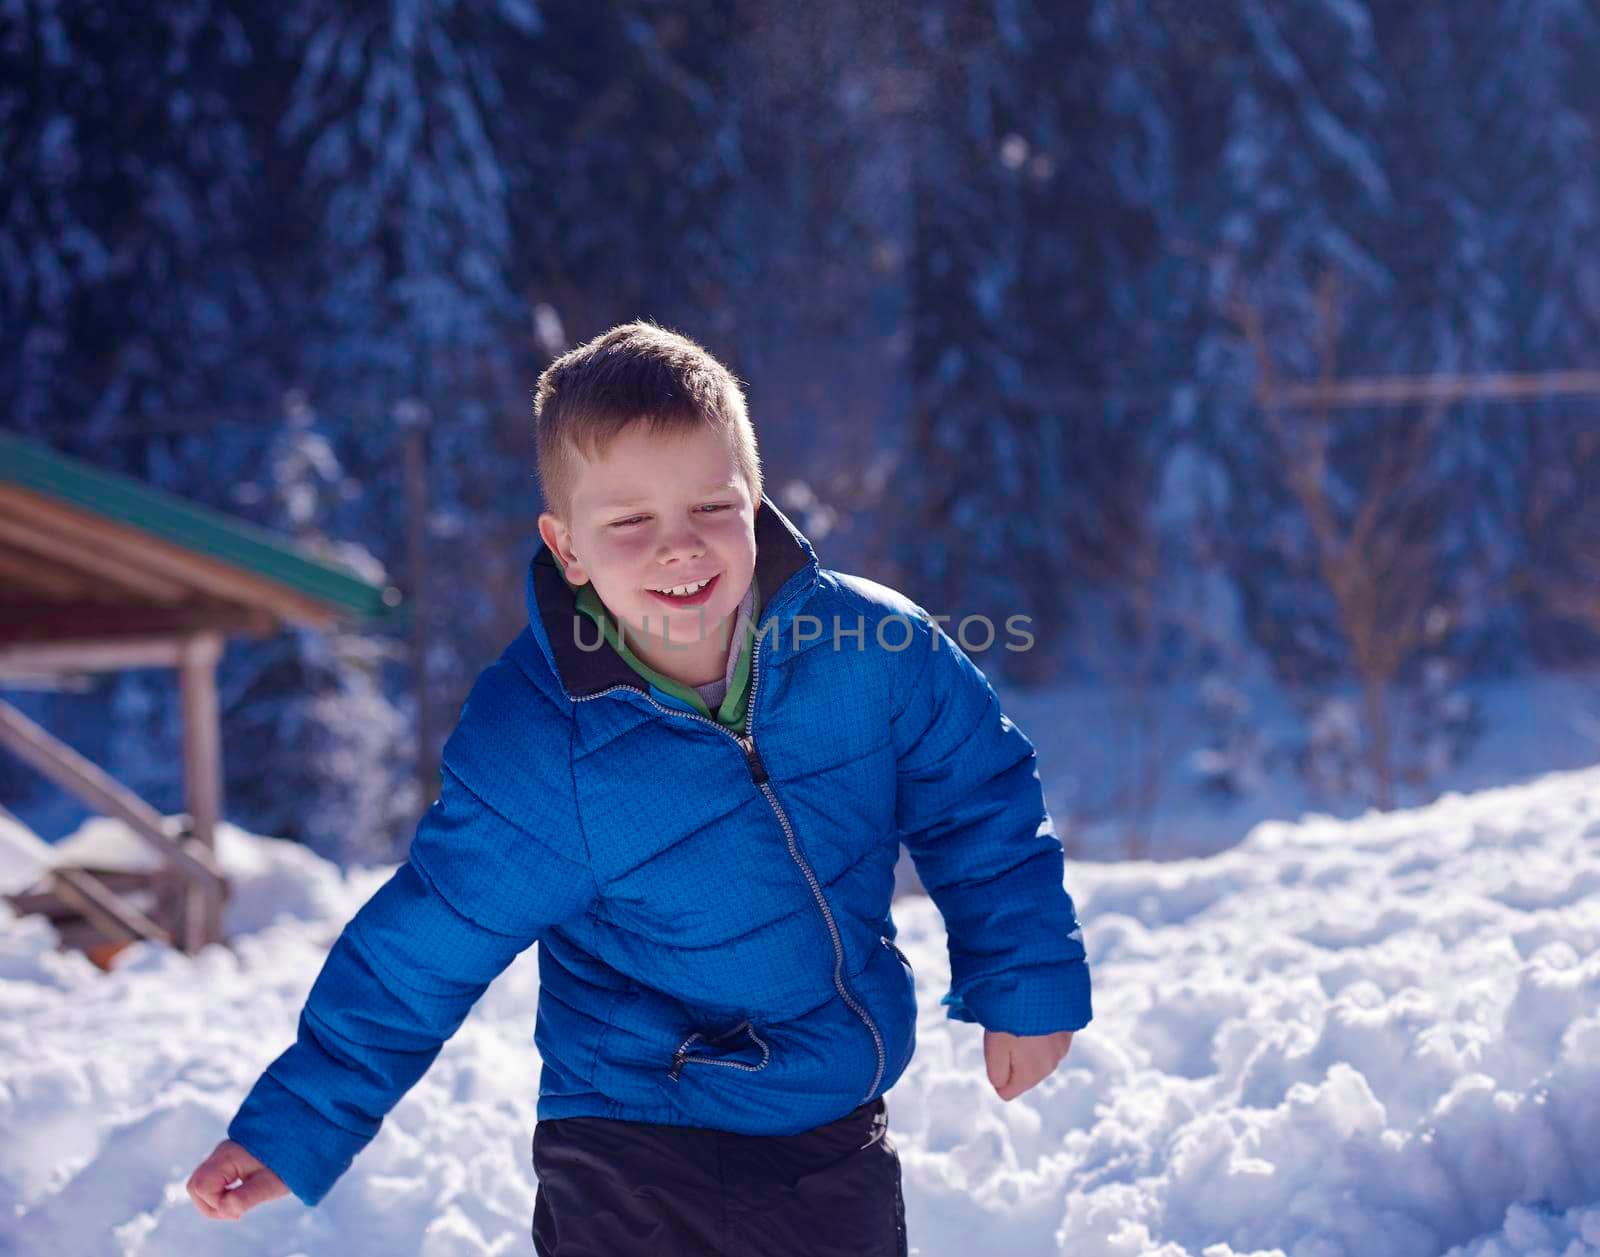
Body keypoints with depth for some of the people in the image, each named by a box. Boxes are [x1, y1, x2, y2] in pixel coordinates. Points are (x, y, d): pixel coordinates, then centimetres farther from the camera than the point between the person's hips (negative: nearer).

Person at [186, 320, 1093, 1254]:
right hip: (634, 1166, -3)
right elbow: (425, 952, -10)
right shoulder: (533, 754, -19)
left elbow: (981, 809, 3)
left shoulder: (876, 653, -13)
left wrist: (1025, 984, 3)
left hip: (842, 1141, 3)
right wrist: (299, 1126, -8)